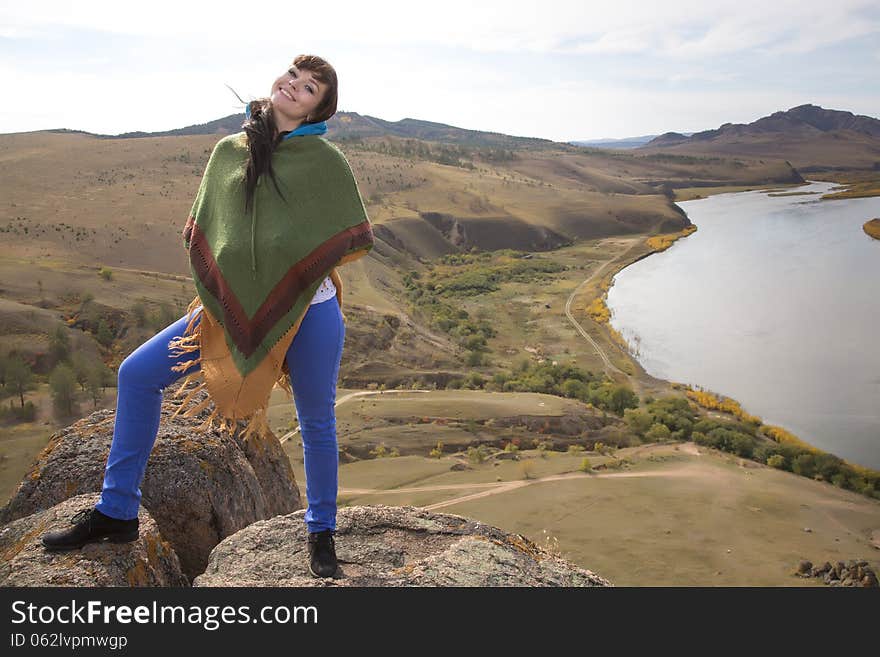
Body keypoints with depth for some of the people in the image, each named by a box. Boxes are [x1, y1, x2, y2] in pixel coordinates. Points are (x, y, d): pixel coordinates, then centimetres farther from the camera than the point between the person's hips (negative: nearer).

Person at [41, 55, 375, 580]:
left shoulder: (325, 160, 0)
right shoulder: (228, 152, 11)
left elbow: (351, 240, 2)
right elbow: (207, 233, 17)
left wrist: (300, 272, -8)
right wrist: (220, 286, 2)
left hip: (309, 310, -3)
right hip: (236, 309, 4)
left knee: (317, 423, 8)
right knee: (137, 374, 0)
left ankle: (322, 532, 31)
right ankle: (117, 513, 13)